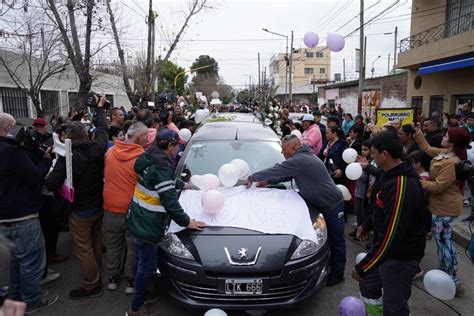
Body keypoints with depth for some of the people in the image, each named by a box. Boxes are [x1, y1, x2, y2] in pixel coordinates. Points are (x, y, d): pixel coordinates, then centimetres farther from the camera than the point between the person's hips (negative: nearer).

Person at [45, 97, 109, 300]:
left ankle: (92, 285, 14)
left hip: (80, 210, -6)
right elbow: (102, 129, 10)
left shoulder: (68, 157, -24)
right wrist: (100, 108, 24)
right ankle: (96, 272, 40)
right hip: (99, 205, 7)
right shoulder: (97, 148, -9)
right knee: (96, 242, 22)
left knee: (83, 248, 5)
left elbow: (51, 184, -23)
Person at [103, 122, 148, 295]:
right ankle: (131, 281, 24)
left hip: (110, 208, 4)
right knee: (134, 248, 13)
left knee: (112, 245, 20)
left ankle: (113, 277, 34)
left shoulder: (110, 152, -4)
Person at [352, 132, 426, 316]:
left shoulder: (402, 186, -30)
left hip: (401, 256, -10)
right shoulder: (392, 175, 2)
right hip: (388, 248, 10)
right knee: (368, 284, 22)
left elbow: (391, 235, -30)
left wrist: (363, 267, -25)